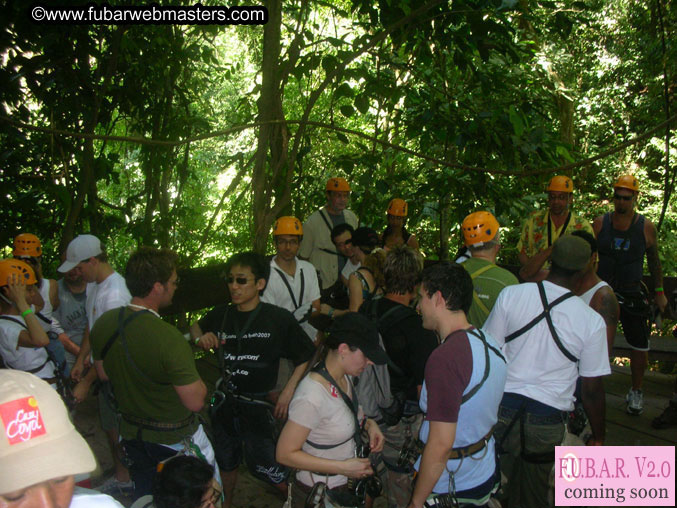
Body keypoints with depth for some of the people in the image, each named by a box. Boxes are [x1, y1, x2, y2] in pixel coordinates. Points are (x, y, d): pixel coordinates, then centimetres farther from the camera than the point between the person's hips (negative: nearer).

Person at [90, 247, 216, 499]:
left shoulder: (103, 323, -10)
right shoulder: (169, 338, -33)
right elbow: (195, 401, -26)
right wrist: (198, 381, -7)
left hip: (131, 432, 6)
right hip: (175, 440, -6)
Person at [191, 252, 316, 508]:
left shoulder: (279, 319, -16)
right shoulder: (220, 316, -5)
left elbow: (307, 356, -7)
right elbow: (196, 326, 18)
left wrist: (288, 392, -10)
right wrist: (200, 338, -5)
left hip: (258, 403, -4)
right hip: (225, 401, 4)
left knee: (263, 465, 2)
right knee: (226, 460, 23)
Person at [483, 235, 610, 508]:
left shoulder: (511, 294, -6)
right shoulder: (592, 321, -8)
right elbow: (592, 390, -2)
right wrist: (598, 437, 12)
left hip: (500, 409, 1)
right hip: (545, 421, 0)